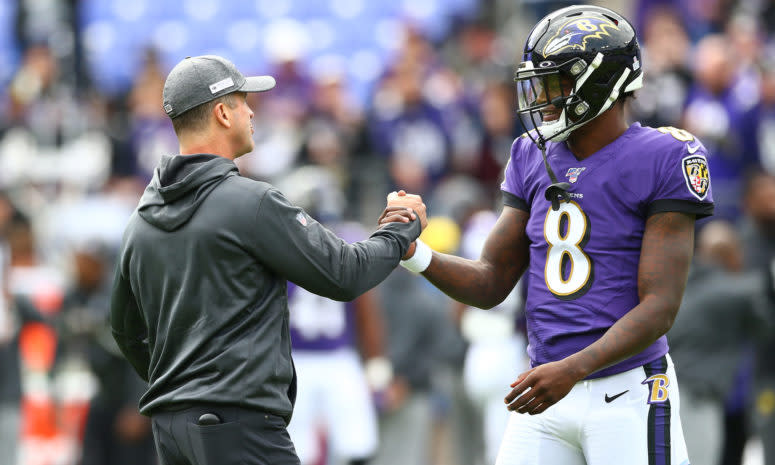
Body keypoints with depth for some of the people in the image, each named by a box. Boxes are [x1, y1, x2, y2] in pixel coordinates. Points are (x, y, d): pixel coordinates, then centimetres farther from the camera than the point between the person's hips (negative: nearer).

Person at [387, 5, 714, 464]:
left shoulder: (662, 161, -9)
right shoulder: (534, 159, 10)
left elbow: (659, 307, -14)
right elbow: (491, 283, 13)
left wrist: (571, 370, -24)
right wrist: (415, 254, -6)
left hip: (628, 394, -5)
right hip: (548, 393, 5)